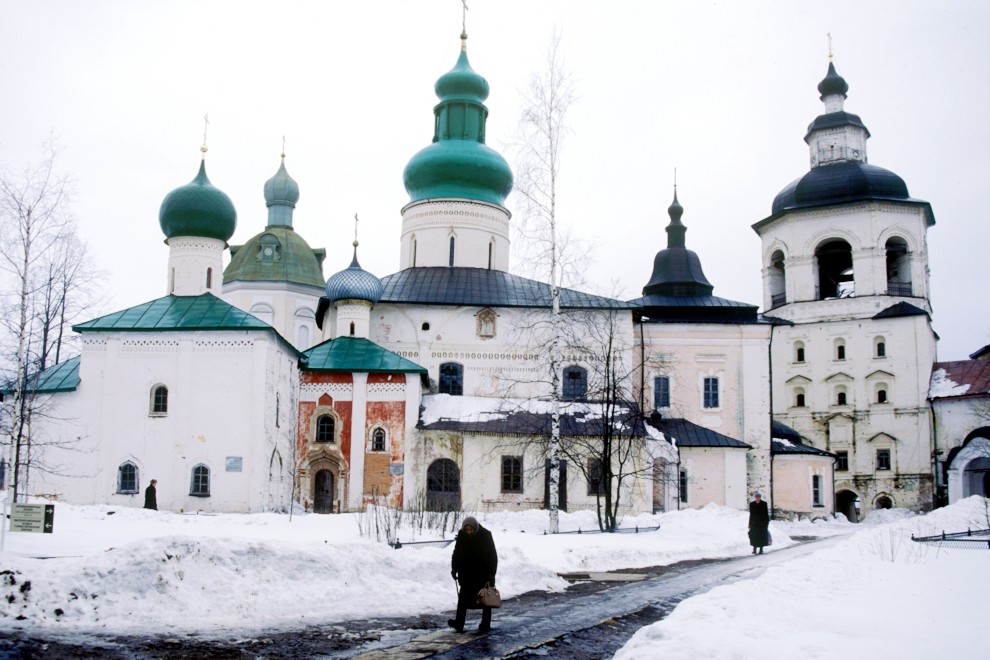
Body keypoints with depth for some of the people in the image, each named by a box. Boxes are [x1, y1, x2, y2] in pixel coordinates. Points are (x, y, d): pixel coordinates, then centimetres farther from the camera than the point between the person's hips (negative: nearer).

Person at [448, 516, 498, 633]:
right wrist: (454, 568, 1)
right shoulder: (462, 535, -6)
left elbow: (492, 556, -13)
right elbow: (457, 553, 6)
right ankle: (459, 624, -7)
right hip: (467, 573, 3)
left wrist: (491, 574, -17)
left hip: (483, 573, -3)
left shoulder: (485, 535, -15)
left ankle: (485, 625, 14)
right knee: (463, 597, -3)